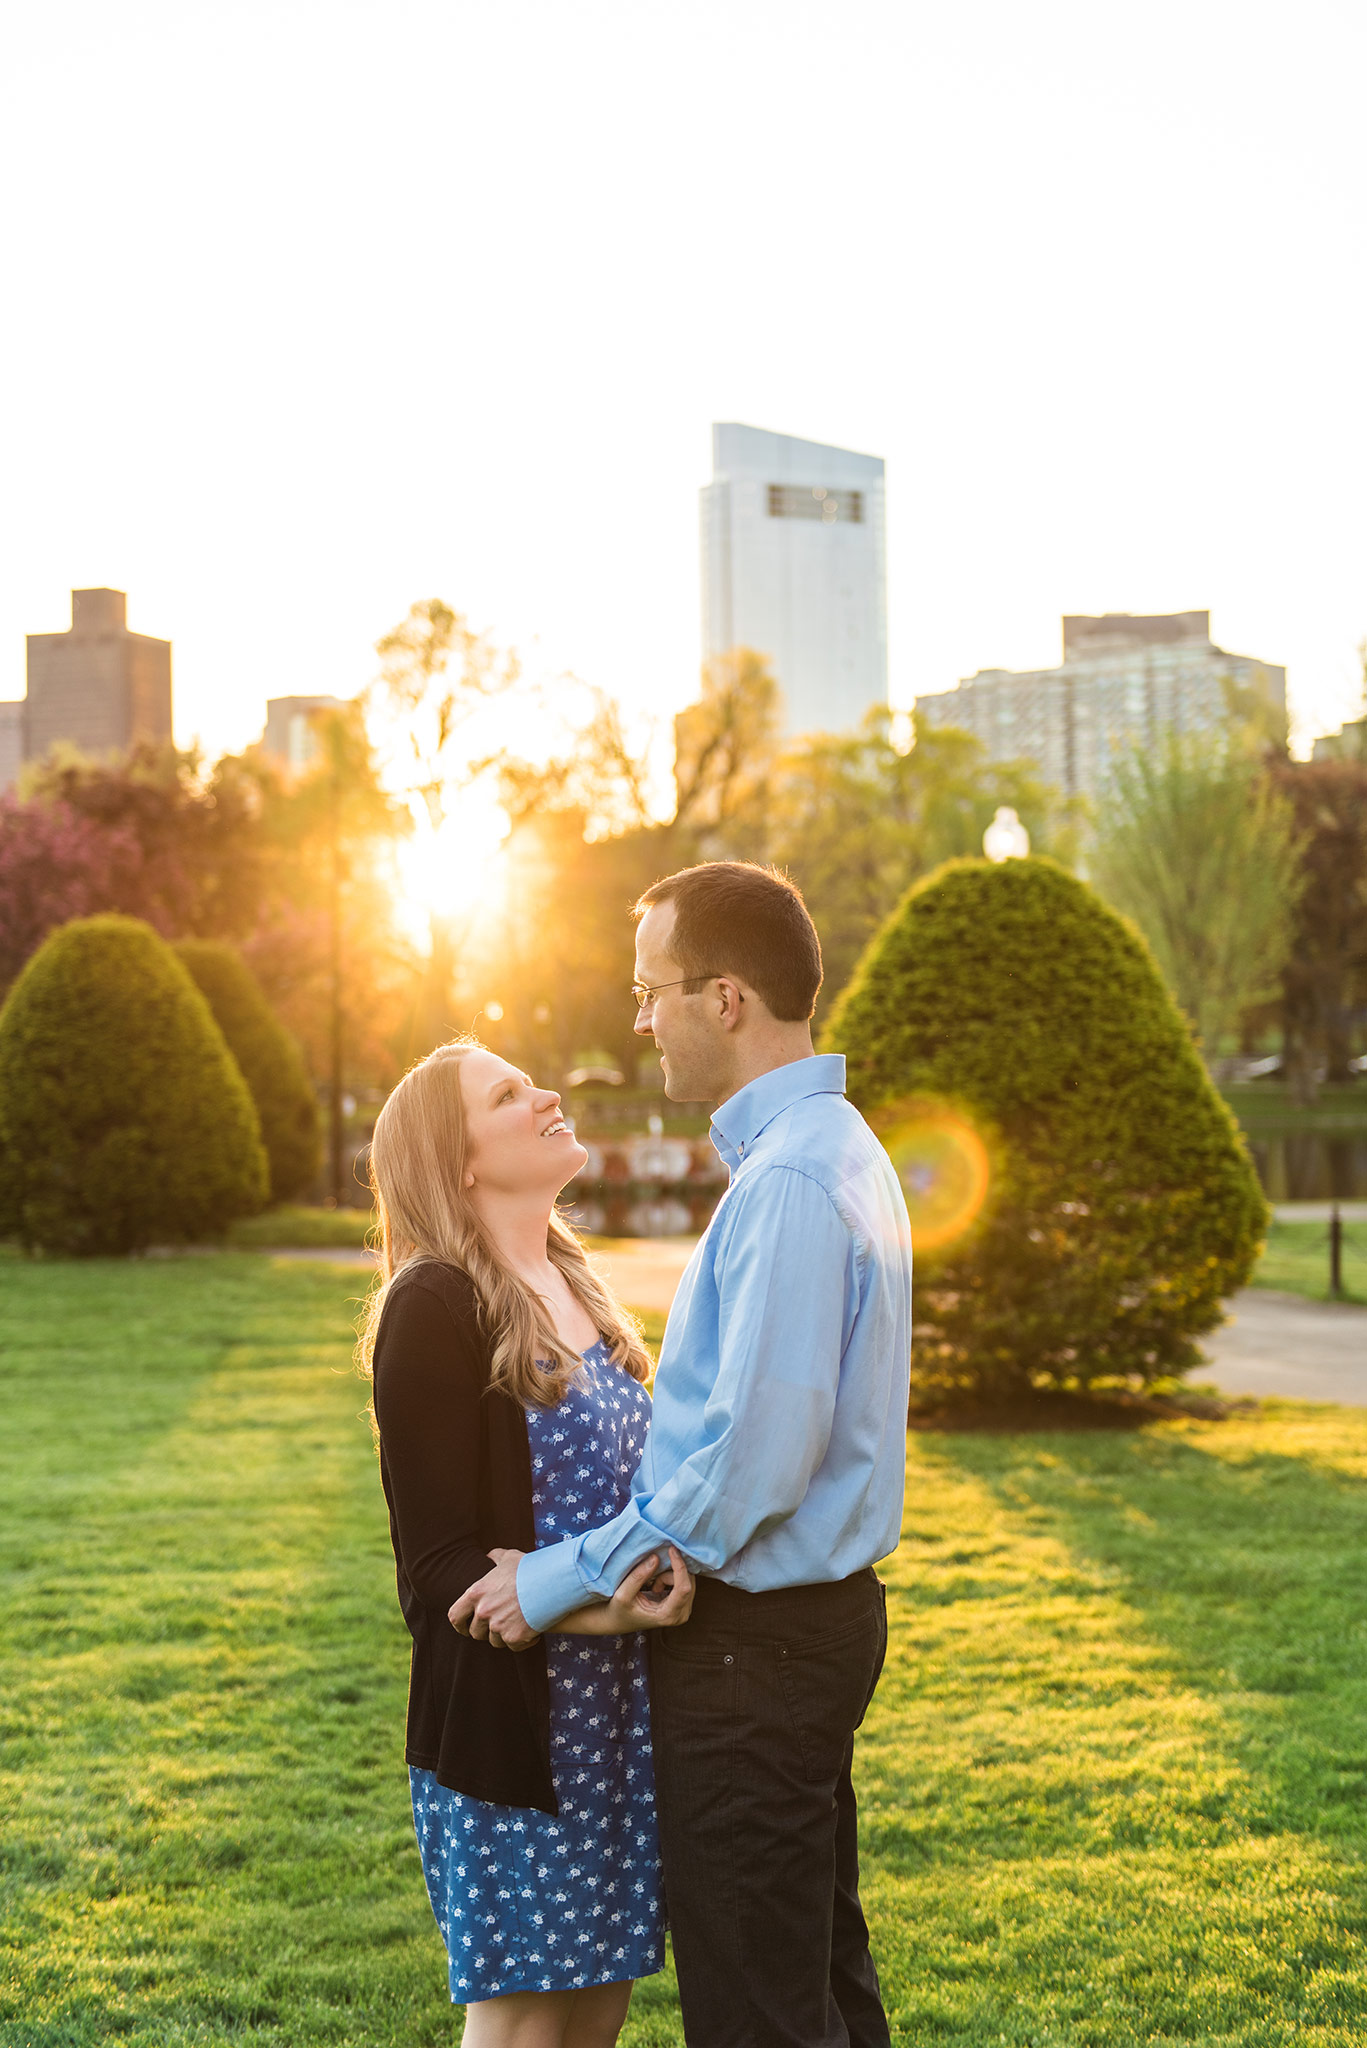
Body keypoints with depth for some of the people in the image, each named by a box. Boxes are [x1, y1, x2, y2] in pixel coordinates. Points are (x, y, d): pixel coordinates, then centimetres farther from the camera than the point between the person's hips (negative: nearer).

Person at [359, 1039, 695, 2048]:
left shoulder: (575, 1283, 13)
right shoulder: (434, 1307, -13)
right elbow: (439, 1566, -14)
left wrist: (673, 1563, -4)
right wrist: (587, 1612, -27)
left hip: (620, 1694, 8)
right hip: (513, 1712, -8)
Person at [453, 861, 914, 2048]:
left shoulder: (788, 1182, -22)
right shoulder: (837, 1149, 11)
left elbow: (756, 1458, -26)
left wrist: (561, 1578, -17)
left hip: (756, 1642, -10)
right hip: (819, 1617, 10)